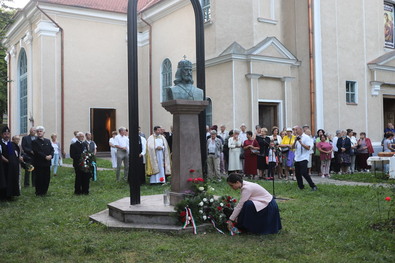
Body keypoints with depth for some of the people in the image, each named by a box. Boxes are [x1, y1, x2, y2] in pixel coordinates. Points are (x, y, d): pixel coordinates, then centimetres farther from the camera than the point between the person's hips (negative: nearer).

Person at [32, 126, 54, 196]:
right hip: (39, 163, -5)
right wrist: (45, 157, -18)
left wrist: (51, 155, -10)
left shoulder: (48, 141, 15)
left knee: (47, 178, 6)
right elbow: (37, 152, -13)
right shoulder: (34, 142, -3)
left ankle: (44, 191, 19)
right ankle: (39, 192, 9)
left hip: (47, 163, 5)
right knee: (39, 178, -1)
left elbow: (52, 149, 10)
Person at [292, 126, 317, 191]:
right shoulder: (297, 138, 16)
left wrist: (301, 143, -19)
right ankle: (301, 187, 19)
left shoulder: (306, 137, -5)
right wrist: (295, 141, -7)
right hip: (297, 158, 7)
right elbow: (293, 147, 10)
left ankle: (313, 186, -5)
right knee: (297, 174, 7)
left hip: (303, 158, -7)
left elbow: (308, 148, -13)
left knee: (304, 173, -15)